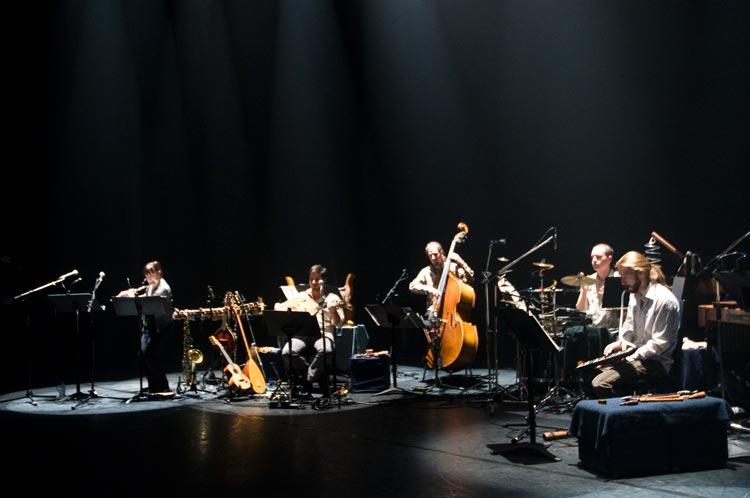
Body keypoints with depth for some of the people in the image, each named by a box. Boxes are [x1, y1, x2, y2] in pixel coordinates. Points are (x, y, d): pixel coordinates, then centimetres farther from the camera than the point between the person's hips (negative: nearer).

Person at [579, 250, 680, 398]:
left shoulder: (664, 300, -19)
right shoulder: (635, 295, 9)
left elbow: (660, 344, -21)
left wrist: (630, 357, -19)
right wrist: (621, 342, 0)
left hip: (655, 362, -9)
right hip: (634, 354, 9)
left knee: (600, 384, -23)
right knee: (586, 377, 0)